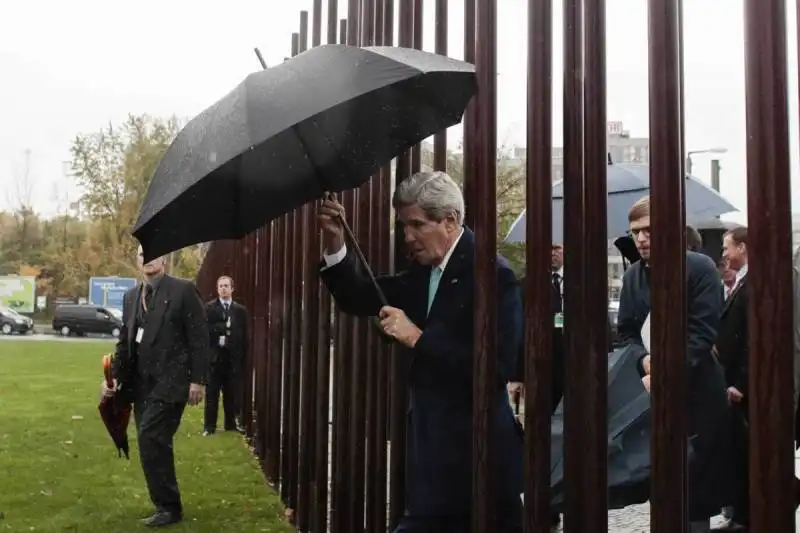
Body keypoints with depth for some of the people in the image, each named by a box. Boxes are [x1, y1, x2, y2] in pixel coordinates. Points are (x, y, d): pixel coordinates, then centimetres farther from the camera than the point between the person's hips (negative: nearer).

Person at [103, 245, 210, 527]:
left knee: (150, 441, -14)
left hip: (169, 382, -7)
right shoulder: (131, 296, 14)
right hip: (140, 383, 7)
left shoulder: (183, 290, -5)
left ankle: (168, 507, -2)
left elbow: (199, 339, -8)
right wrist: (115, 375, 6)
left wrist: (197, 380, -12)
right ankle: (166, 504, 19)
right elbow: (125, 340, 18)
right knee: (152, 444, 8)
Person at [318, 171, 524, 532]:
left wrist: (418, 338, -25)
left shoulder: (492, 274, -17)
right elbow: (361, 301, 11)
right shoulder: (421, 271, 8)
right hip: (430, 444, 8)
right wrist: (336, 243, -3)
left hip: (476, 450, -8)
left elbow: (498, 366, -25)